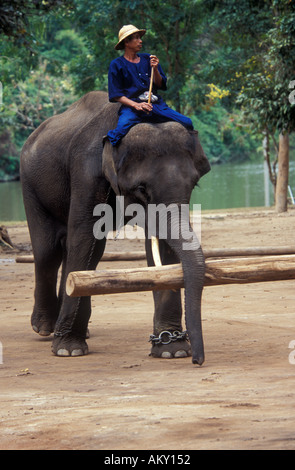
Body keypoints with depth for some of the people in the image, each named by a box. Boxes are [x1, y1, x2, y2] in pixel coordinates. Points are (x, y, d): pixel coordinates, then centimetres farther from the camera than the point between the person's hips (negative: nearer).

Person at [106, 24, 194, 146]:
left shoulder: (147, 59, 18)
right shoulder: (116, 65, 7)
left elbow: (160, 85, 14)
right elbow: (116, 95, 0)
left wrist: (155, 69, -4)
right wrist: (136, 105, -14)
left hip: (157, 105, 4)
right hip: (131, 107, -4)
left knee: (187, 123, -15)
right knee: (122, 128, -37)